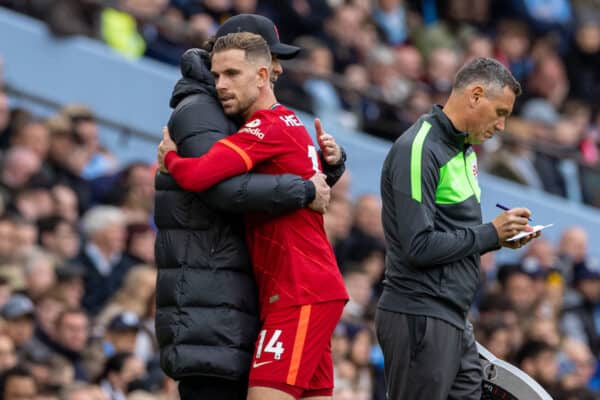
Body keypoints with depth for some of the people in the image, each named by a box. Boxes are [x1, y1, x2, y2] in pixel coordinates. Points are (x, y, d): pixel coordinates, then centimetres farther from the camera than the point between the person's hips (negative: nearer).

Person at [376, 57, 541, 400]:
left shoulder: (465, 149, 16)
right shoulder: (418, 150, -14)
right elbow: (419, 247, -21)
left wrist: (504, 237, 6)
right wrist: (491, 234, -12)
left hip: (454, 320, 10)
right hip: (420, 318, -10)